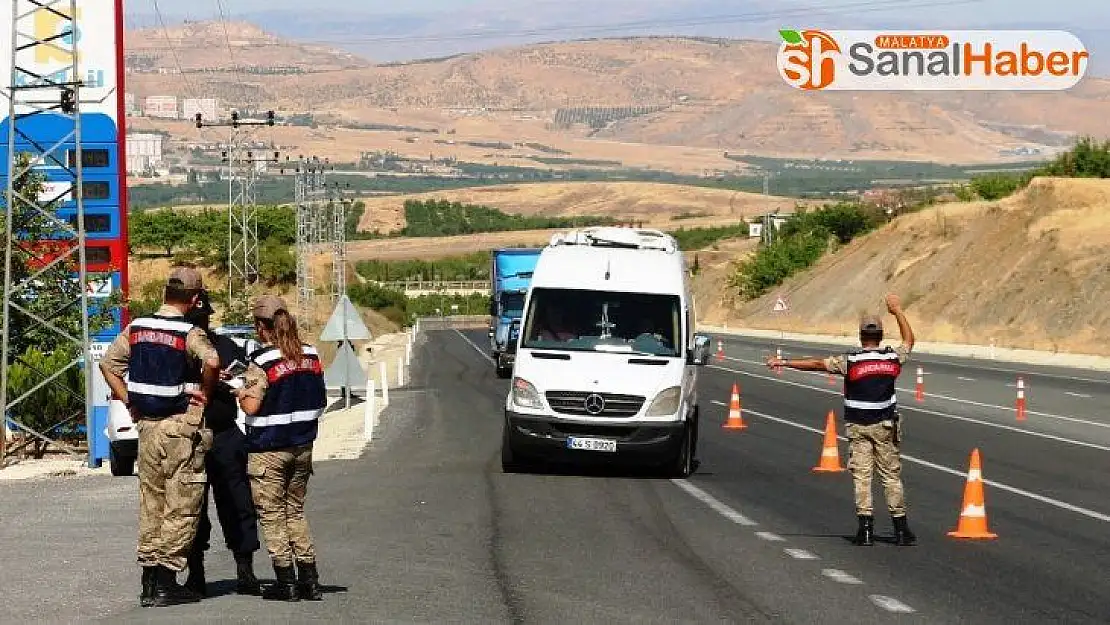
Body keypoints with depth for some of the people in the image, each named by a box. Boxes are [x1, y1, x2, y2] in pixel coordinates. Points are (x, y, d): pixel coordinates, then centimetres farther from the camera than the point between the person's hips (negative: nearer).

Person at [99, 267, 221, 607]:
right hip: (181, 426, -6)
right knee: (180, 507, 0)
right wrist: (205, 394, -12)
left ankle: (149, 582, 15)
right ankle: (166, 582, -3)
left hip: (146, 425, 6)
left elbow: (108, 363, 10)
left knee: (151, 503, 13)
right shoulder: (189, 333, -12)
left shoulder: (136, 327, 6)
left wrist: (128, 401, 9)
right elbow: (211, 361, -29)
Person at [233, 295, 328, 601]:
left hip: (268, 450, -6)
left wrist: (239, 392, 0)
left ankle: (286, 582, 2)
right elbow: (320, 402, 9)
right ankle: (309, 580, 12)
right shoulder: (310, 356, 3)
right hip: (302, 446, 6)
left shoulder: (262, 361, -16)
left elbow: (252, 407, -19)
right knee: (295, 511, 16)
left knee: (272, 514, 4)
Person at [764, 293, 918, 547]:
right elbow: (909, 341, 17)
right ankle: (900, 528, 5)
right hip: (885, 425, 2)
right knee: (891, 475, 6)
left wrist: (784, 362, -5)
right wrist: (898, 311, 25)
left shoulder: (850, 361, -10)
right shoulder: (892, 357, -2)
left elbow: (817, 364, -10)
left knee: (861, 476, 1)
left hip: (858, 426, -2)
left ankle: (866, 528, -5)